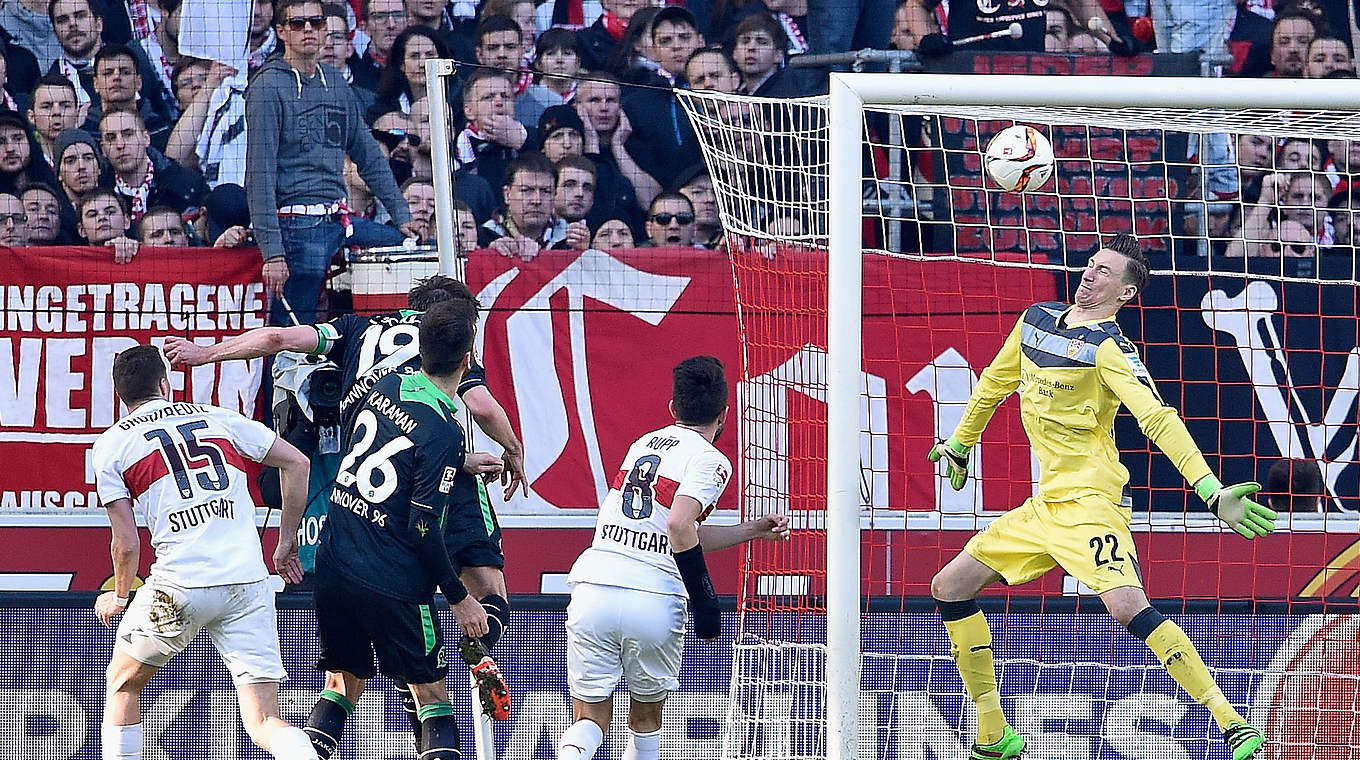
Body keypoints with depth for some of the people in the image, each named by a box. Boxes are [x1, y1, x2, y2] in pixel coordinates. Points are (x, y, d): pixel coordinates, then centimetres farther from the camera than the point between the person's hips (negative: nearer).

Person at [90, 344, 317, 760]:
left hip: (181, 583, -2)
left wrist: (119, 596, 24)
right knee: (264, 723, 1)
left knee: (122, 682, 25)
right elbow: (297, 463, 16)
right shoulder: (219, 417, 17)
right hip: (250, 584, 2)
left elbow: (128, 542, 5)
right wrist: (287, 543, 25)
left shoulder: (110, 445, 8)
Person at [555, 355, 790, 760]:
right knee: (646, 719, 20)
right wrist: (705, 603, -9)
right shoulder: (711, 460, -1)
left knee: (591, 720, 7)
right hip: (655, 601, -4)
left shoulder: (643, 444, 19)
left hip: (592, 586, 4)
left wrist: (753, 529, 30)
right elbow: (679, 527, -17)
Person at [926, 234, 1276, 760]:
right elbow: (997, 380, 28)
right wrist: (959, 444, 37)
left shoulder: (1110, 347, -12)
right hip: (1043, 505, 8)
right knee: (950, 588, 8)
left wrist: (1211, 490, -33)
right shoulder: (1036, 319, 11)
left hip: (1088, 500, -8)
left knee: (1128, 606, -28)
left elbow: (1158, 419, -22)